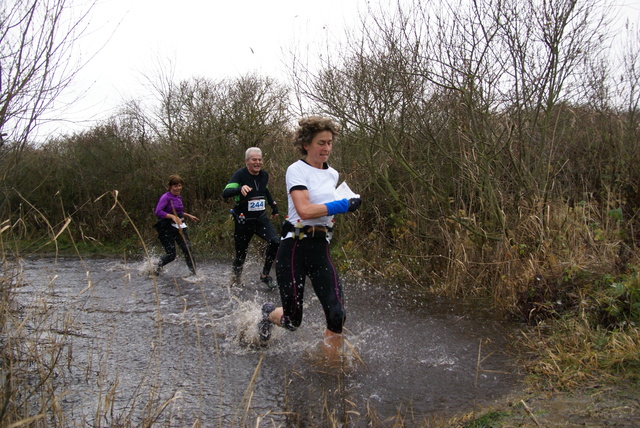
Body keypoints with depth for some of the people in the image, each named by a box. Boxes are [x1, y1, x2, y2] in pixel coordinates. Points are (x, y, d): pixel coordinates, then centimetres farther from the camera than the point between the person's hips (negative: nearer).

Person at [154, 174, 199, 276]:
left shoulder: (179, 197, 15)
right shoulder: (165, 197, -11)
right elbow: (157, 212, -23)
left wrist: (188, 215, 23)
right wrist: (172, 216, -32)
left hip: (179, 226, 7)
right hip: (167, 228, -7)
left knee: (187, 249, -11)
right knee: (171, 254, -4)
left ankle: (194, 272, -9)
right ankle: (159, 265, 28)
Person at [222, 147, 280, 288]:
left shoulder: (264, 175, 2)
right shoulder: (240, 175, -14)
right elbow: (225, 193, -30)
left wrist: (274, 206, 22)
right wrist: (240, 189, -48)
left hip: (261, 218, 4)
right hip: (243, 221, -4)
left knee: (275, 242, -21)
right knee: (240, 255, 6)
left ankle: (265, 275, -4)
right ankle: (236, 278, 36)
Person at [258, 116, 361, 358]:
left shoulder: (333, 175, 14)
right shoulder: (297, 170, -7)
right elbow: (304, 210, -22)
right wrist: (344, 205, -18)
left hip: (321, 250, 6)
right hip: (295, 249, -5)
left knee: (337, 315, -10)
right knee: (292, 320, 2)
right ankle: (269, 313, 38)